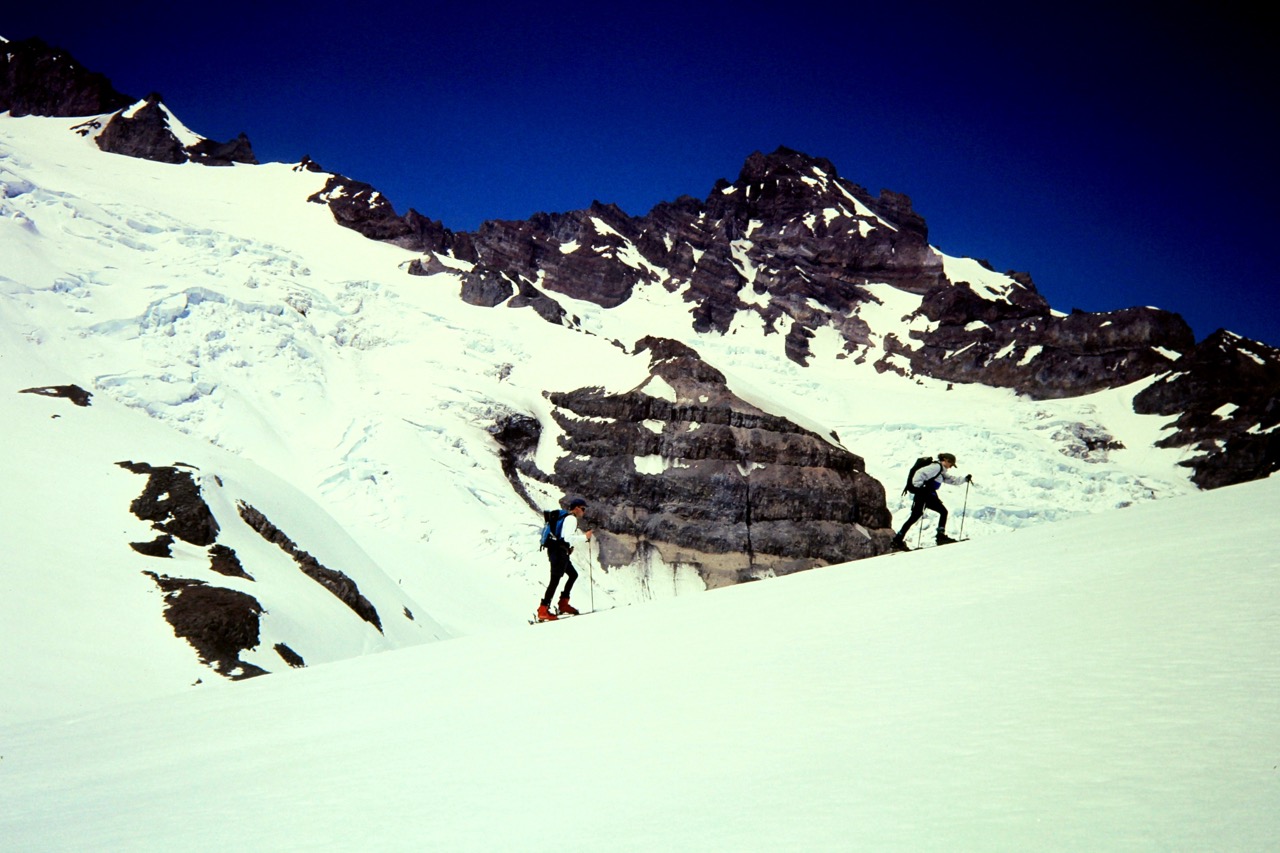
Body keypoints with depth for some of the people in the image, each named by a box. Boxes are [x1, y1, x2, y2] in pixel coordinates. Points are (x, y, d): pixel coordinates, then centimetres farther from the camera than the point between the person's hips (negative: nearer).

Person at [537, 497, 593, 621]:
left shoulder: (566, 517, 21)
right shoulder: (572, 519, -10)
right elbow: (567, 537, -22)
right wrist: (585, 537, -13)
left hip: (559, 551, 11)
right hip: (559, 551, -11)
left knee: (573, 574, 19)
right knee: (555, 580, -14)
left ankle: (563, 604, 17)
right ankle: (543, 610, -19)